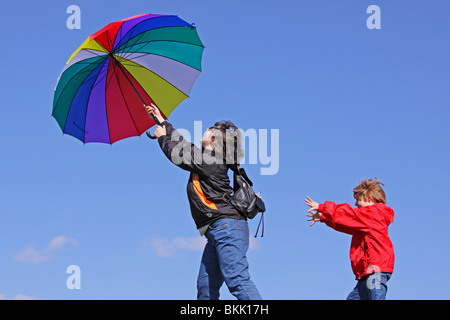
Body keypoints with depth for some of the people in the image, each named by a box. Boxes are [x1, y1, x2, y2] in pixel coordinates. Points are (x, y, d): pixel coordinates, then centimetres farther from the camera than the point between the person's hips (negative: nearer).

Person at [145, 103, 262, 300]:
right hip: (218, 232, 10)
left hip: (227, 226, -10)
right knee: (205, 286, 7)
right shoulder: (207, 159, 20)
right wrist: (161, 120, 41)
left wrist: (162, 137, 18)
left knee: (236, 280, -21)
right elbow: (182, 145, 33)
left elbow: (177, 154, -1)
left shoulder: (209, 160, -7)